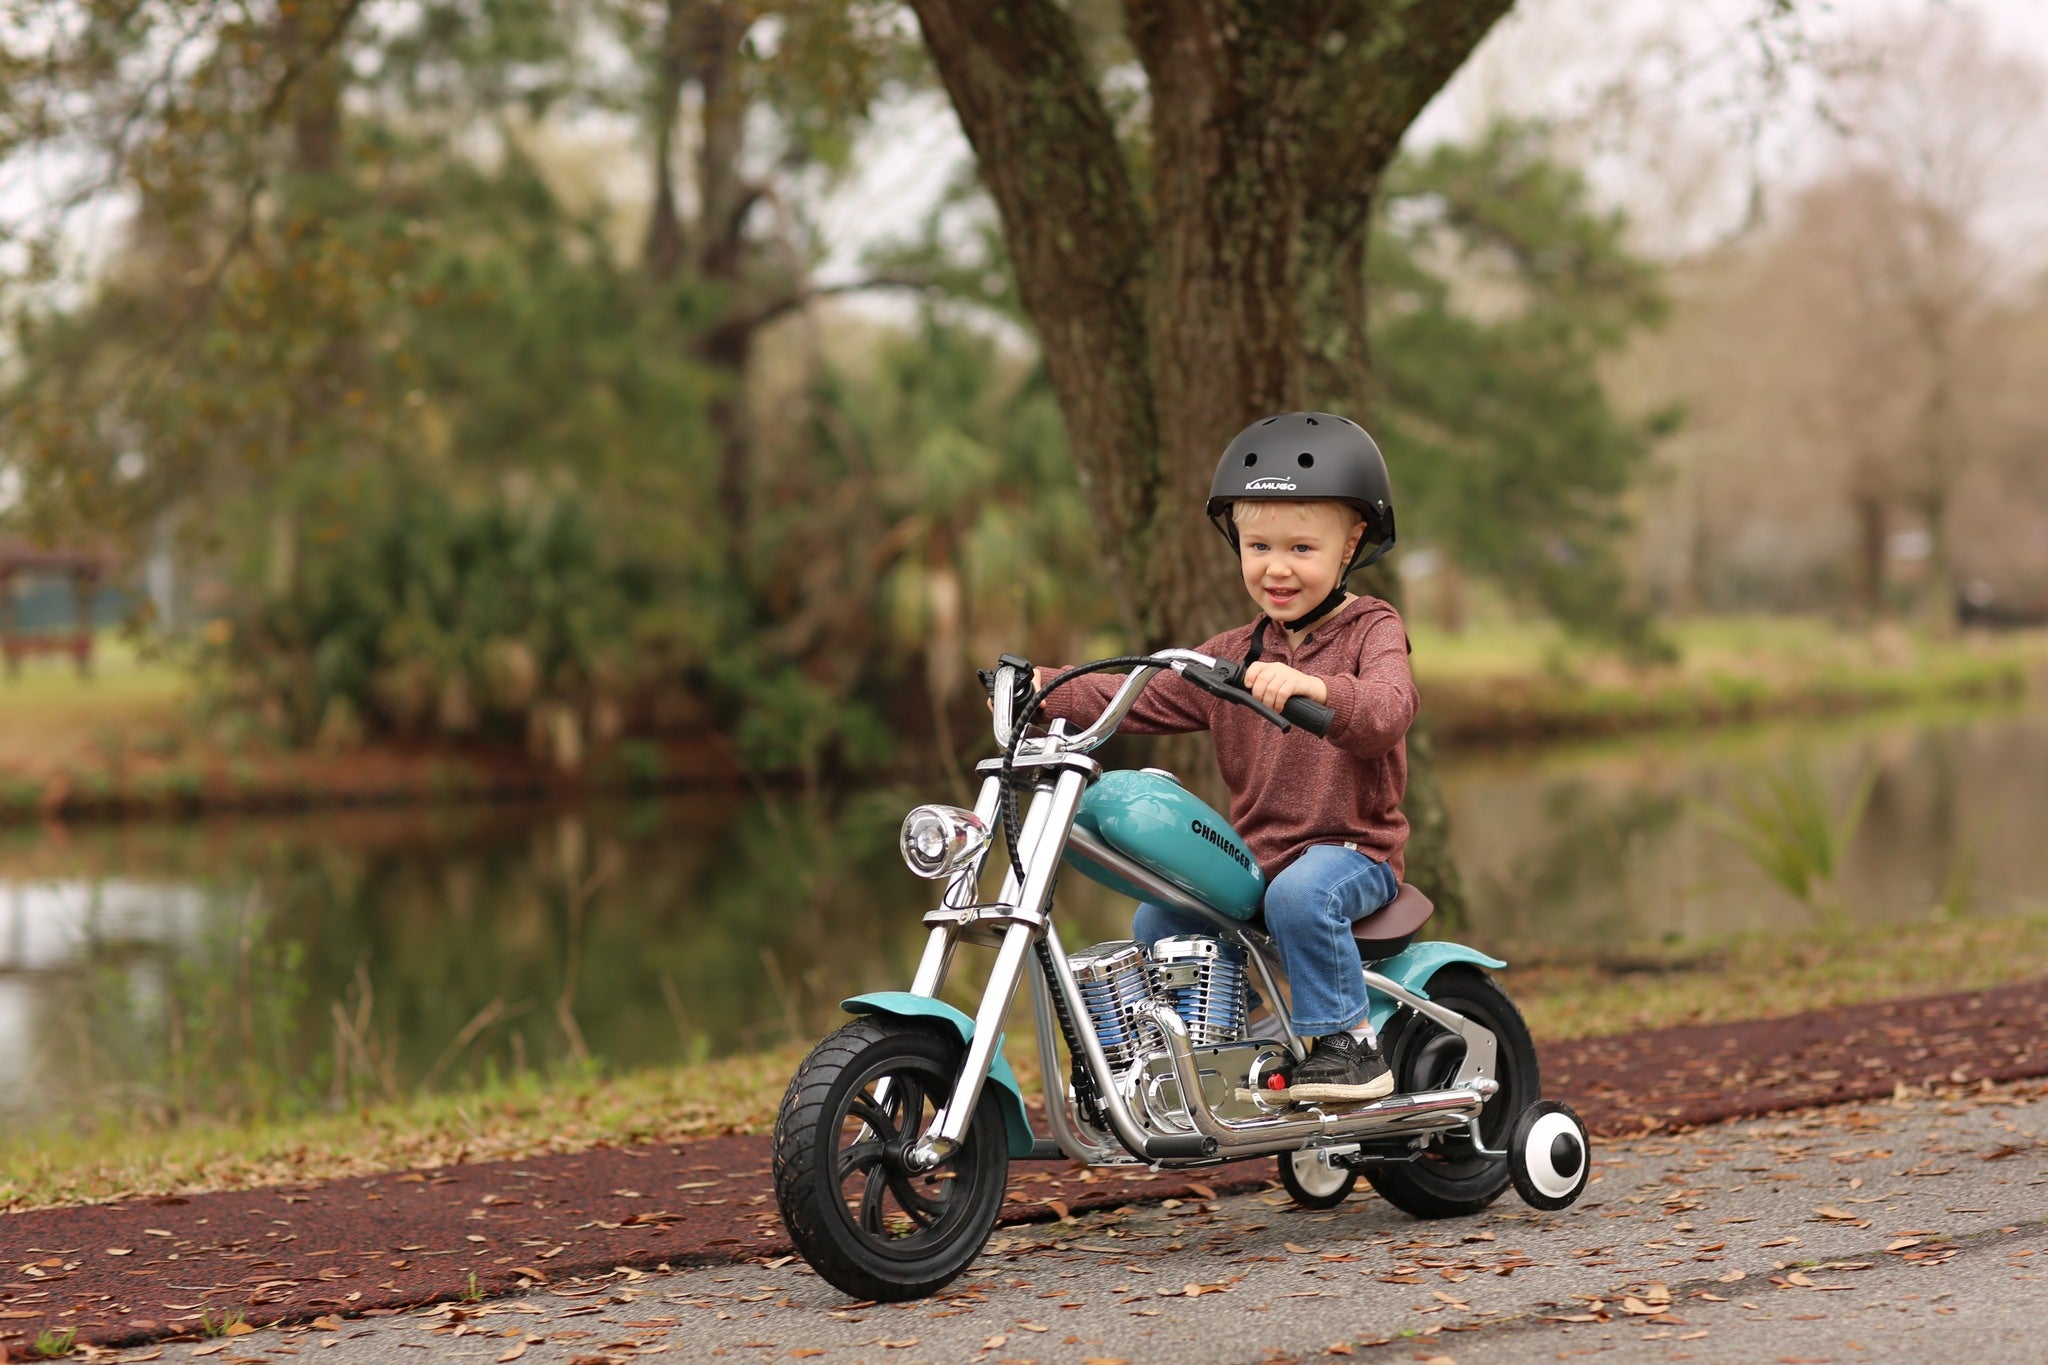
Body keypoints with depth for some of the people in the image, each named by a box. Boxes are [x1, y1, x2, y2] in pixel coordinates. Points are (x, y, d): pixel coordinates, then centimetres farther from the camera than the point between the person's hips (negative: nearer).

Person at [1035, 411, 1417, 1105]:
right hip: (1254, 855, 6)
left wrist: (1313, 688, -48)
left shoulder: (1371, 631, -6)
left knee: (1299, 894, -36)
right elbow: (1141, 698, 12)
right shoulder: (1233, 655, 12)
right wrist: (1045, 688, -2)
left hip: (1350, 849, -6)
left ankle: (1348, 1045, -21)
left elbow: (1386, 710, -27)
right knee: (1153, 926, -9)